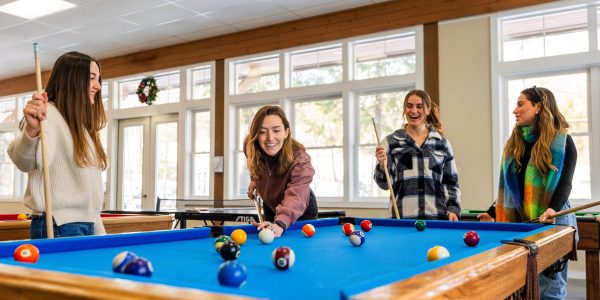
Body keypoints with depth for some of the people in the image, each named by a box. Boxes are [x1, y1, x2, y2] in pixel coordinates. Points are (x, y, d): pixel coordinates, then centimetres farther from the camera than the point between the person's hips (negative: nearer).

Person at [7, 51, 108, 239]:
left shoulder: (83, 125, 17)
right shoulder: (48, 114, -9)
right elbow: (26, 162, -28)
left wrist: (99, 232, 16)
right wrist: (31, 131, -47)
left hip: (87, 225, 8)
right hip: (58, 227, -8)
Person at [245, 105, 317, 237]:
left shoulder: (300, 160, -41)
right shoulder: (250, 146, -25)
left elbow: (296, 196, -59)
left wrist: (280, 224, -76)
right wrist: (254, 180, -7)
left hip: (302, 212, -4)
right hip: (270, 208, 4)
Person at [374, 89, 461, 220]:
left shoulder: (442, 143, 10)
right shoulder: (391, 141, 5)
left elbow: (450, 181, 12)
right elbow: (385, 184, 1)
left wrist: (453, 209, 0)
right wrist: (382, 165, -18)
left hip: (437, 215, 2)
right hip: (403, 217, -1)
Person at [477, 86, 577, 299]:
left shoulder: (562, 141, -4)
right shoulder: (514, 142, 12)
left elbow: (565, 182, -12)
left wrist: (553, 208, -30)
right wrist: (493, 213, 13)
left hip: (551, 222, -5)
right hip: (518, 221, 5)